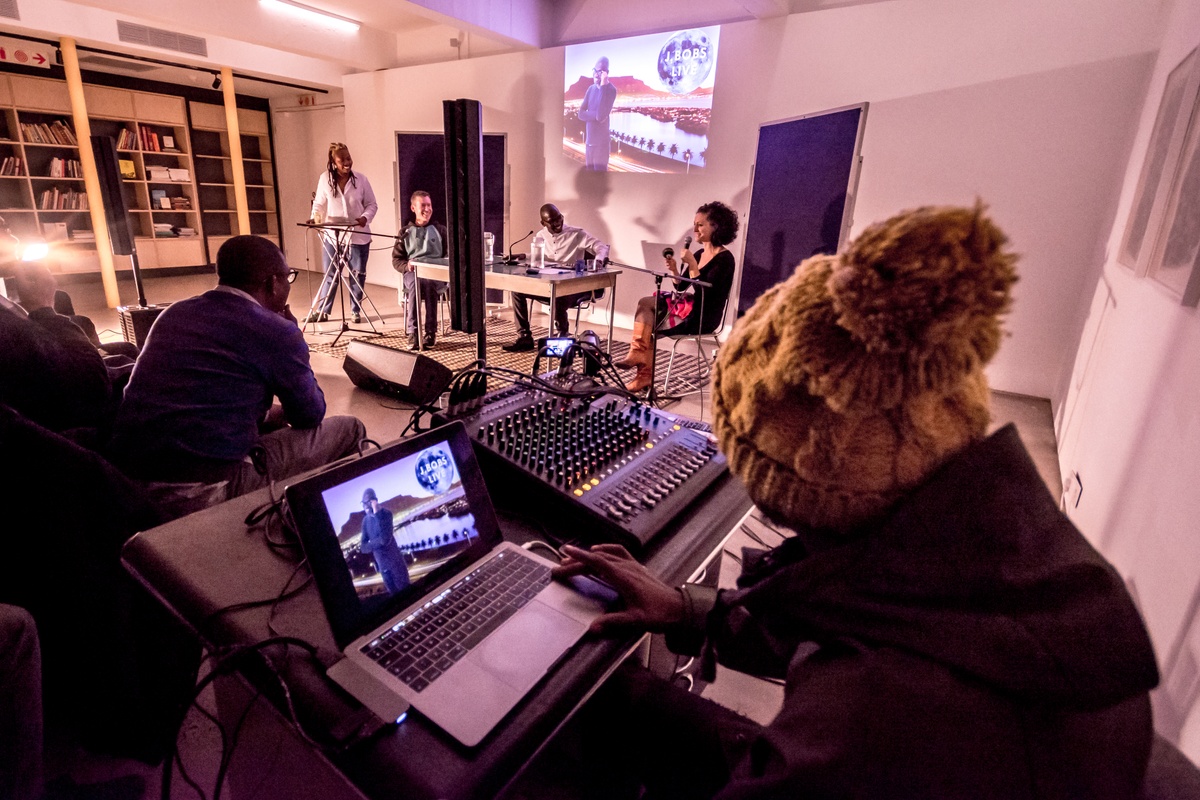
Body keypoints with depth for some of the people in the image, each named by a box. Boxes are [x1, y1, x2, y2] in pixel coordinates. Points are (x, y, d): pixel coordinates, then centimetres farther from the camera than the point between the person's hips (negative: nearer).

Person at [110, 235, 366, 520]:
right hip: (203, 491, -8)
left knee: (273, 421, 31)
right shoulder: (277, 331, -9)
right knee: (348, 430, 5)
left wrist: (266, 413, 30)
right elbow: (310, 415, 3)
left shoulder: (174, 312, 13)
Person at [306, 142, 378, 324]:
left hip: (358, 236, 0)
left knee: (357, 275, 10)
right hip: (332, 236, 0)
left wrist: (365, 217, -17)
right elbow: (319, 204, 4)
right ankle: (321, 311, 19)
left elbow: (372, 204, 2)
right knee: (330, 275, 7)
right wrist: (315, 218, -14)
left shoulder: (361, 179, -3)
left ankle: (356, 311, 24)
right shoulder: (325, 179, -2)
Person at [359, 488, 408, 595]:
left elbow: (385, 539, -23)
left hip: (395, 561, -5)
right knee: (393, 592, 14)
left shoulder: (386, 514, -13)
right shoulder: (366, 520, 0)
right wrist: (377, 543, -17)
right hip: (382, 564, 5)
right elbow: (363, 547, -3)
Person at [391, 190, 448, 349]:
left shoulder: (440, 230, 20)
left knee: (428, 283, -38)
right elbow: (396, 260, 15)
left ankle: (431, 331, -37)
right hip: (412, 273, 1)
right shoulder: (405, 232, 20)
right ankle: (412, 330, -40)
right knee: (415, 283, -38)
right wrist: (407, 266, -9)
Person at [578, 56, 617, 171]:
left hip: (601, 142, -7)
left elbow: (601, 116, -22)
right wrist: (596, 115, -13)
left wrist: (603, 86, -21)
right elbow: (581, 114, 5)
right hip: (589, 141, 7)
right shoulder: (591, 89, 10)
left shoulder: (611, 90, -9)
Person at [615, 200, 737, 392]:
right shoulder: (699, 253, 14)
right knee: (645, 303, -12)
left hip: (702, 316, -8)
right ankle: (638, 355, -16)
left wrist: (692, 264, -22)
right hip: (686, 306, 8)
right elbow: (683, 289, 14)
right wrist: (674, 270, -2)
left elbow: (703, 293, -21)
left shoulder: (724, 259, -11)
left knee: (647, 325, -15)